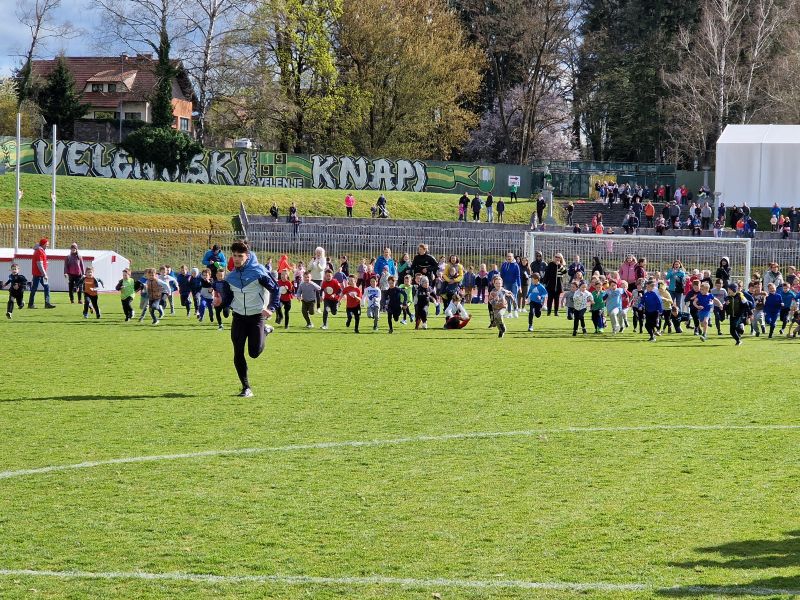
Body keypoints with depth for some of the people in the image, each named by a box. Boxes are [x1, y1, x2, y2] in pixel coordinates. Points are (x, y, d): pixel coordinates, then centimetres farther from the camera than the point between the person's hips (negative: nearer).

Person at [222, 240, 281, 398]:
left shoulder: (258, 272, -11)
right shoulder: (231, 277, 4)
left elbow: (275, 289, -6)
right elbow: (229, 297, 12)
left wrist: (271, 308, -16)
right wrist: (222, 303, -11)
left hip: (257, 315, -4)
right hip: (239, 317, 4)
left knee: (254, 352, -9)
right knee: (238, 355, -4)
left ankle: (265, 331, 23)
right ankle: (246, 388, 6)